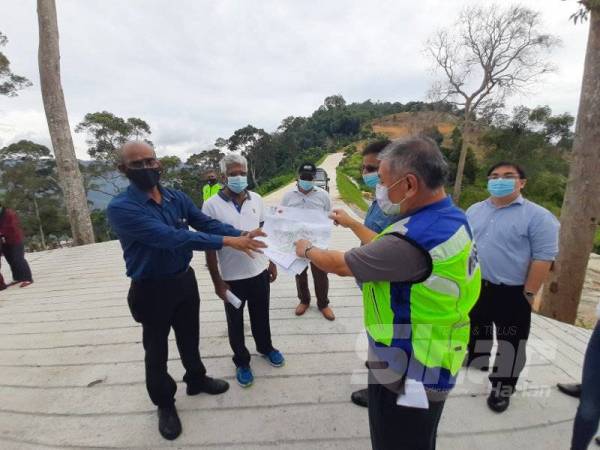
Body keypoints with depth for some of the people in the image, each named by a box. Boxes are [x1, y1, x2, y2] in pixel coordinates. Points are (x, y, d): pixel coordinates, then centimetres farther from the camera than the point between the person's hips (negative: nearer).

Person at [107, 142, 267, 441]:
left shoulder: (177, 198, -2)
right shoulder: (120, 208, -22)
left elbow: (207, 223, -6)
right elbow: (171, 237, -33)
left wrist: (241, 234, -23)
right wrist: (227, 242, -36)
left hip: (185, 280, 5)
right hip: (152, 290, -5)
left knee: (189, 337, 24)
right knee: (156, 349, 16)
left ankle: (196, 380, 51)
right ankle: (164, 404, 41)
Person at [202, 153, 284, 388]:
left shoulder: (256, 199, -1)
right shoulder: (212, 205, -14)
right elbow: (209, 246, -11)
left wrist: (271, 262, 9)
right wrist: (217, 281, -11)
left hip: (259, 271, 4)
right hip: (232, 277, -3)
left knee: (261, 316, 22)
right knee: (235, 323, 16)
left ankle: (265, 348, 48)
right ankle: (241, 361, 38)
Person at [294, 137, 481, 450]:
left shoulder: (413, 238, -36)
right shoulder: (450, 218, -4)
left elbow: (338, 264, -21)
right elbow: (386, 250, 9)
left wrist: (307, 250, 0)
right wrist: (352, 223, 19)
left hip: (407, 377, -8)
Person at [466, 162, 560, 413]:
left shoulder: (538, 216, -11)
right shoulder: (474, 211, 4)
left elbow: (543, 258, -13)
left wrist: (529, 294, -15)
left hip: (512, 294, -5)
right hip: (475, 288, 5)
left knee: (509, 344, 11)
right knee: (476, 336, 23)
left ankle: (502, 389, 32)